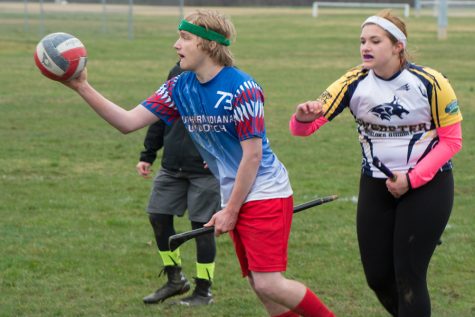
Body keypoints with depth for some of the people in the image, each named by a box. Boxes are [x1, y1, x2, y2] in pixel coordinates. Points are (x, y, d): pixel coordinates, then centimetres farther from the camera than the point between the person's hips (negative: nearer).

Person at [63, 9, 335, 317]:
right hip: (235, 199, 7)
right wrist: (83, 88, -10)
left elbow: (252, 155, -16)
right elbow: (128, 122, -1)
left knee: (269, 284, -16)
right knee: (260, 285, 7)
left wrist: (231, 210, -12)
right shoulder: (179, 88, 3)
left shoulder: (242, 89, -18)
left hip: (265, 194, -7)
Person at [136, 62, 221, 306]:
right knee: (158, 217, 6)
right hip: (172, 167, 7)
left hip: (205, 170, -7)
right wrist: (147, 155, 16)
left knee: (201, 226, -1)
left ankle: (204, 292, 12)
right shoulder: (176, 72, 10)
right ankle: (175, 279, 24)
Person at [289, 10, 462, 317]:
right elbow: (303, 127, -14)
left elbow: (451, 140, -8)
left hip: (428, 185, -4)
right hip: (376, 186, 4)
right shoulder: (354, 83, -10)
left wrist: (411, 179, -18)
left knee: (408, 276, -8)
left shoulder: (430, 83, -16)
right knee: (378, 277, 6)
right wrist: (304, 117, -39)